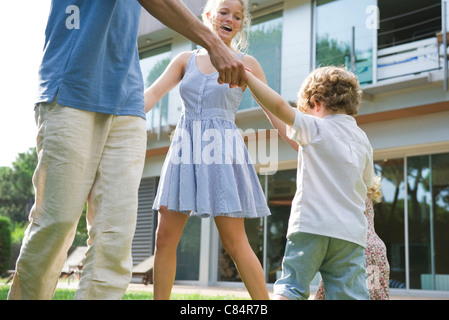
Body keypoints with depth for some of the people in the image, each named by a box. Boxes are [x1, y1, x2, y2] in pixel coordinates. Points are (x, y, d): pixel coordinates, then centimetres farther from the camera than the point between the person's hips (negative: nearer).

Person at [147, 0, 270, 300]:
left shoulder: (246, 63, 5)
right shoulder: (186, 59, 13)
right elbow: (154, 93, 3)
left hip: (222, 151, -3)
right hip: (185, 151, 4)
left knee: (235, 241, -5)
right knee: (165, 236, 1)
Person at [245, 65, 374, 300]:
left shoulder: (315, 128, -1)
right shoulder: (363, 141, 15)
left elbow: (279, 106, -14)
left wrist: (247, 76, -5)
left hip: (311, 225, -4)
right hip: (351, 231, 4)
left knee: (290, 287, 2)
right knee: (350, 294, 2)